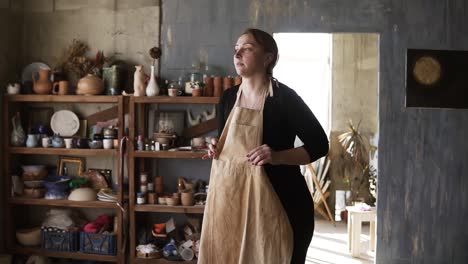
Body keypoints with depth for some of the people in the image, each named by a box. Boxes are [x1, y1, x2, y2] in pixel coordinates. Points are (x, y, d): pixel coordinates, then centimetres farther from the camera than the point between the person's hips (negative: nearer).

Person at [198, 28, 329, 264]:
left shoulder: (285, 97, -9)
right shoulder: (228, 97, 8)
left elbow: (319, 144, -8)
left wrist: (278, 156, -21)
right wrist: (217, 151, 1)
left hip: (281, 203, -5)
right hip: (234, 199, 5)